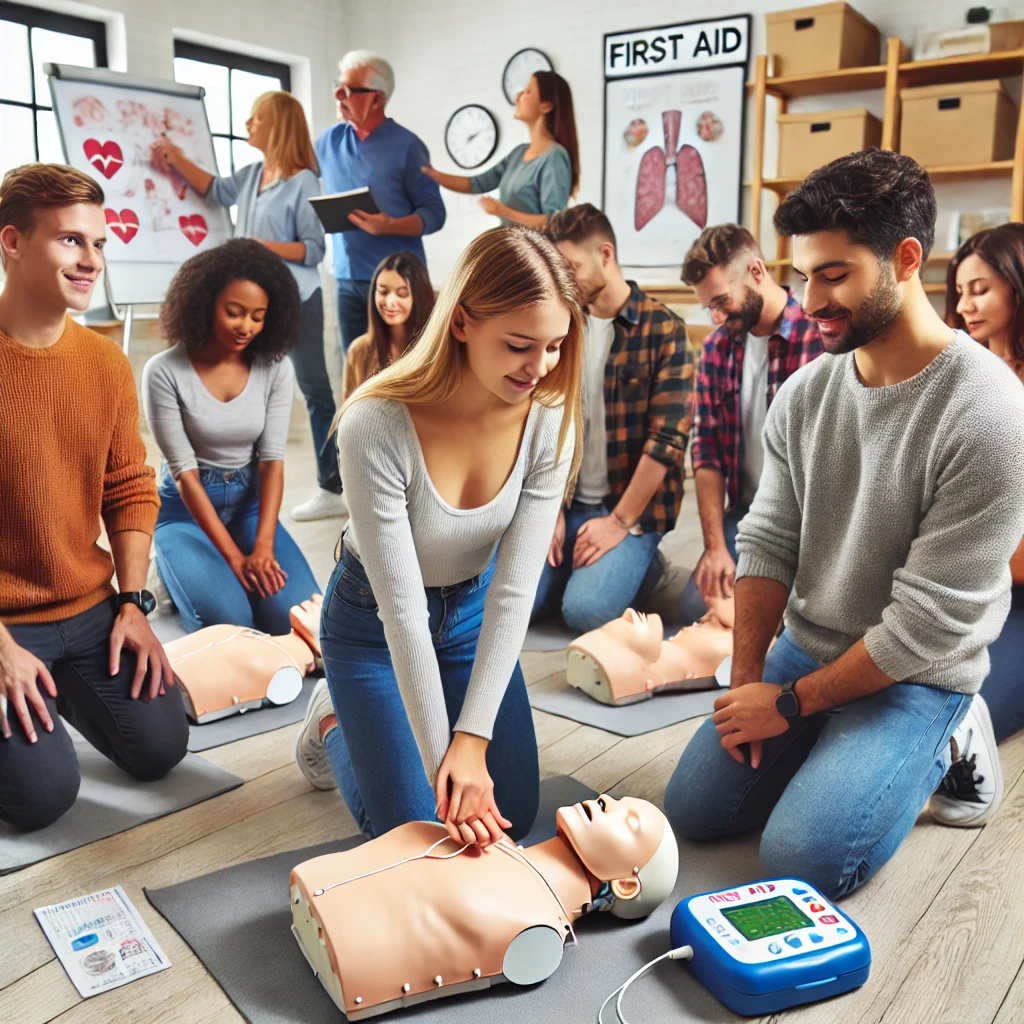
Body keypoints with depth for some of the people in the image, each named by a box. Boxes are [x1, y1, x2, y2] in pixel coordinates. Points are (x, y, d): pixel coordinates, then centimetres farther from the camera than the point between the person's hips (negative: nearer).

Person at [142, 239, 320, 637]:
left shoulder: (275, 369, -5)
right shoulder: (164, 372, -15)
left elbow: (272, 460, -9)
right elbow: (184, 472, -16)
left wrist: (263, 547, -22)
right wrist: (235, 558, -21)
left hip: (249, 501, 3)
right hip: (186, 508, -3)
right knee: (230, 621, -26)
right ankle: (177, 572, 8)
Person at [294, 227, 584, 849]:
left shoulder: (550, 419, -21)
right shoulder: (377, 425, -33)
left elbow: (514, 589, -21)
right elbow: (401, 608, -29)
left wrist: (472, 739, -25)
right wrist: (440, 755, -27)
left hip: (474, 610, 4)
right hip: (373, 623, -4)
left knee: (513, 813, 6)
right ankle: (333, 724, 27)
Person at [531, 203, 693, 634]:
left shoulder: (663, 329, -9)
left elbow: (667, 438, -13)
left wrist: (621, 522, -15)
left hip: (635, 507, -4)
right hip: (569, 501, 5)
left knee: (585, 610, -22)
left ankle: (642, 566, 8)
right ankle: (589, 565, 14)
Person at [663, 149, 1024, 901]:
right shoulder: (804, 393, -2)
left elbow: (931, 622, -22)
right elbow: (768, 541, 1)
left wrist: (790, 703, -15)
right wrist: (746, 680, -8)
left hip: (914, 677, -5)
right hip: (803, 649, 6)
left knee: (801, 859, -14)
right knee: (693, 809, 3)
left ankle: (932, 753, 11)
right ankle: (833, 751, 23)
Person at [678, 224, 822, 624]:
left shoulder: (822, 340, -14)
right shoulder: (717, 347, 5)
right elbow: (707, 448, 2)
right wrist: (716, 546, -6)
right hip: (745, 512, 5)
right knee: (698, 604, -11)